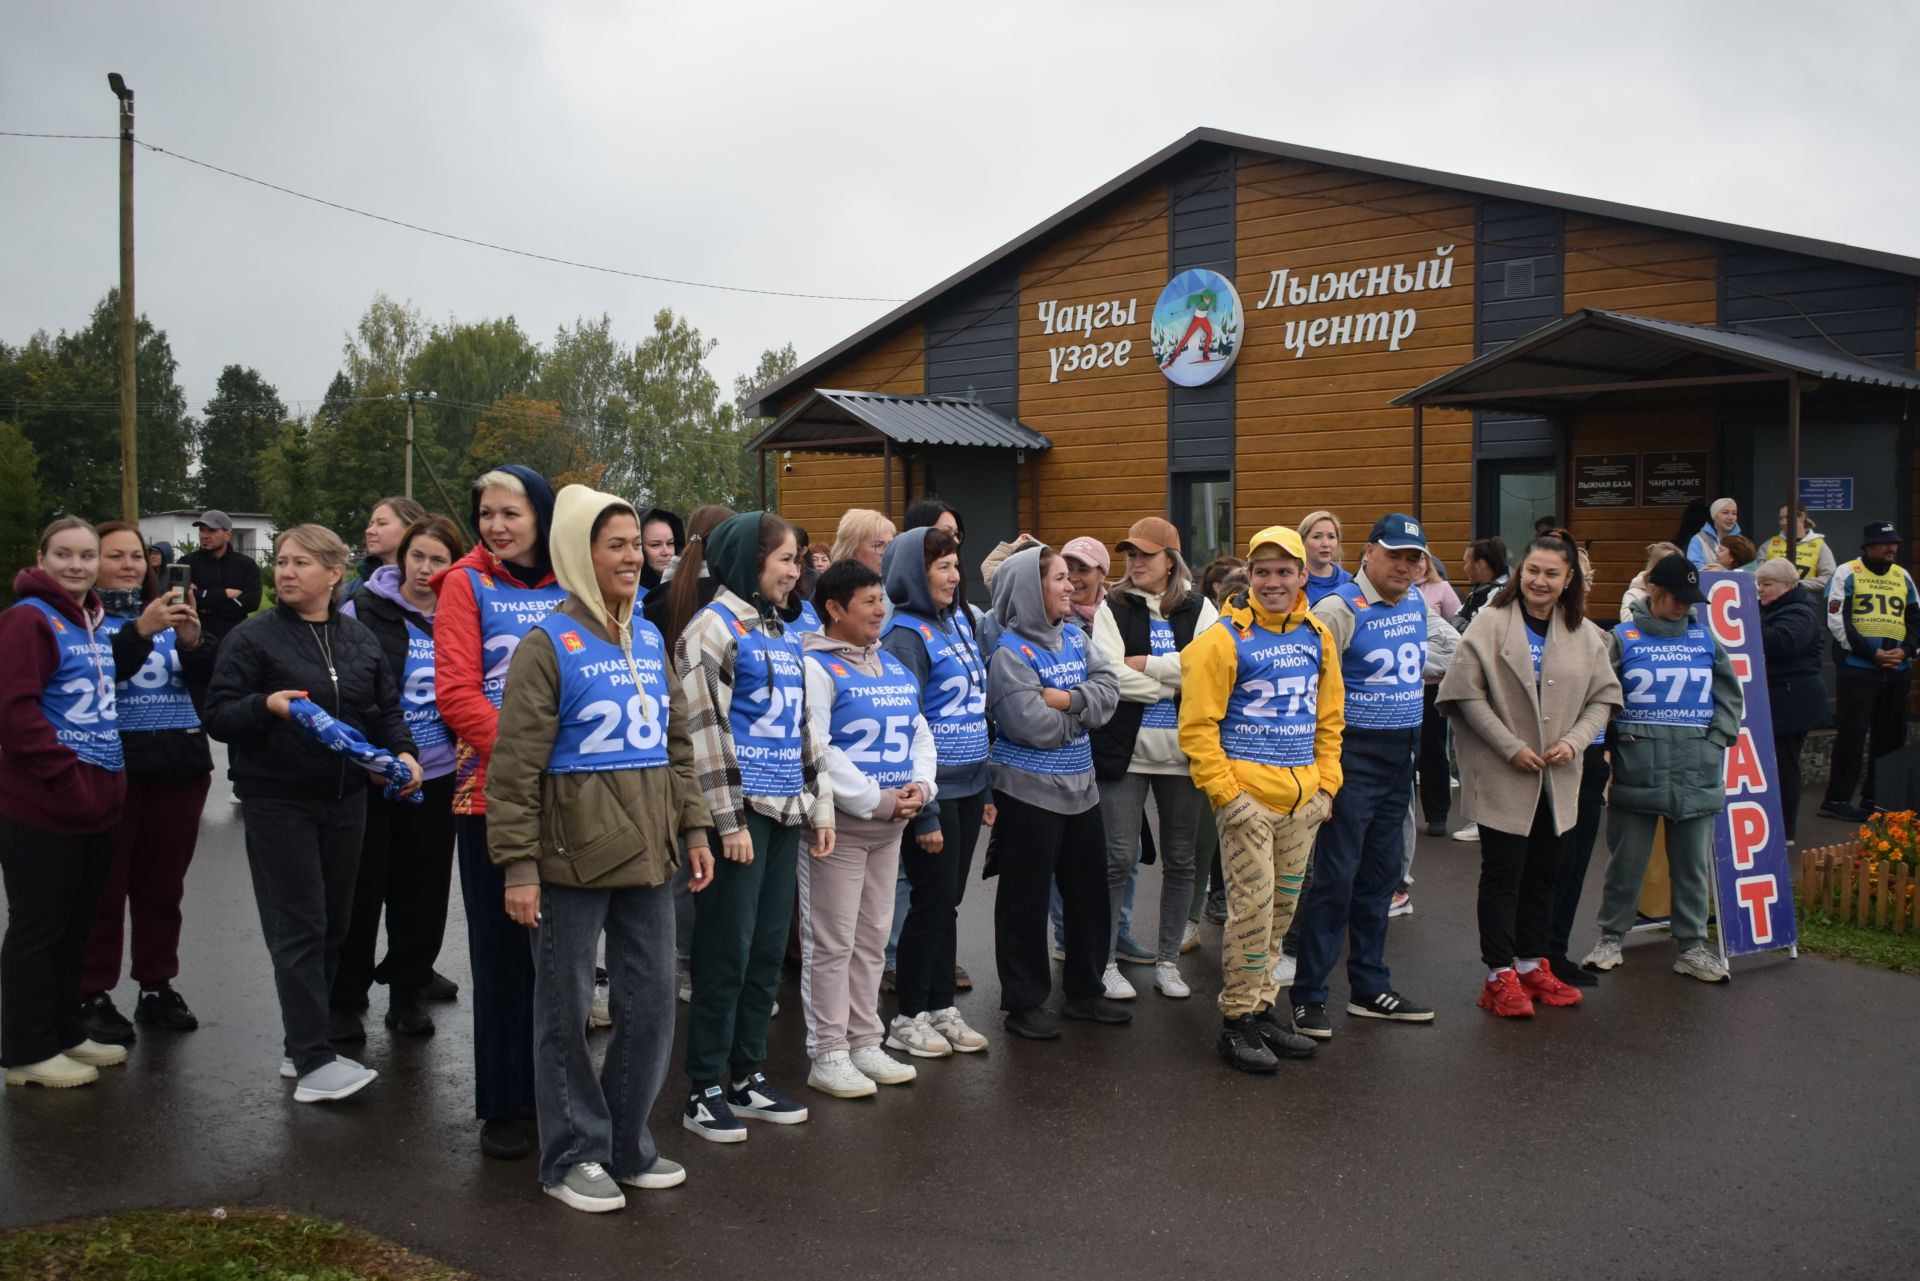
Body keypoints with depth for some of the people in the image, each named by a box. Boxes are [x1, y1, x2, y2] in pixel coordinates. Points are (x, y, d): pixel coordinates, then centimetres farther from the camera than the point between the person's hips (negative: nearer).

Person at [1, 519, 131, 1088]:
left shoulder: (96, 623, 15)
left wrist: (110, 778, 13)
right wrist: (67, 778, -21)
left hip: (93, 806, 8)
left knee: (75, 926, 16)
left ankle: (64, 1032, 28)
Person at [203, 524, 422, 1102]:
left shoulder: (360, 640, 9)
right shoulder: (253, 637, -5)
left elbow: (386, 710, 15)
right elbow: (218, 715, -7)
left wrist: (401, 751, -4)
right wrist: (266, 706, -26)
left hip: (345, 799, 5)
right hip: (277, 800, -5)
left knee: (333, 924, 10)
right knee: (300, 926, -8)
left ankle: (303, 1046, 23)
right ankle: (314, 1061, -7)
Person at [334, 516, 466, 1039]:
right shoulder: (364, 611, -4)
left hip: (436, 776, 3)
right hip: (370, 775, -3)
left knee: (422, 890, 10)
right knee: (361, 888, 4)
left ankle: (408, 990, 24)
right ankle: (345, 1000, 17)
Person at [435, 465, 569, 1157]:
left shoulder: (571, 587, 8)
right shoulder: (467, 584, 1)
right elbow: (457, 692, -6)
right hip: (492, 791, -2)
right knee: (502, 950, 4)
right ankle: (500, 1105, 16)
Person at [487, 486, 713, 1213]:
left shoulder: (650, 640, 11)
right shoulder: (549, 645, -9)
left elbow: (676, 743, 17)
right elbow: (515, 765, -11)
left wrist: (692, 828, 11)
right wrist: (518, 864, -14)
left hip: (647, 854, 6)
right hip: (573, 855, -6)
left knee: (652, 1003, 11)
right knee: (568, 1010, 5)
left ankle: (627, 1146, 26)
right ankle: (573, 1156, 19)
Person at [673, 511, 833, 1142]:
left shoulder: (783, 633, 17)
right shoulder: (714, 627, -8)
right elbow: (704, 728, -13)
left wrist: (820, 804, 16)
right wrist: (728, 820, -17)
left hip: (785, 810, 8)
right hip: (740, 810, -8)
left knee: (768, 946, 11)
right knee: (727, 948, -3)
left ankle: (748, 1076, 22)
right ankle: (704, 1090, 7)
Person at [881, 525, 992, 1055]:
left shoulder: (959, 621, 10)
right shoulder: (906, 635, -14)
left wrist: (985, 789, 12)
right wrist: (924, 813, -18)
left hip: (968, 787, 7)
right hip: (934, 791, -7)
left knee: (948, 900, 13)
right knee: (932, 901, 1)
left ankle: (941, 1007, 23)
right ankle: (909, 1016, 14)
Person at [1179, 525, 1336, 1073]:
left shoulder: (1317, 637, 10)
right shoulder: (1224, 639, -9)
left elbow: (1330, 718, 18)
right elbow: (1197, 726, -11)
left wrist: (1326, 782, 11)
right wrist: (1224, 792, -14)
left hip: (1302, 797, 6)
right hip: (1247, 793, -6)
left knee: (1282, 909, 13)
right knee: (1252, 907, -5)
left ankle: (1264, 1007, 26)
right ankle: (1239, 1021, 7)